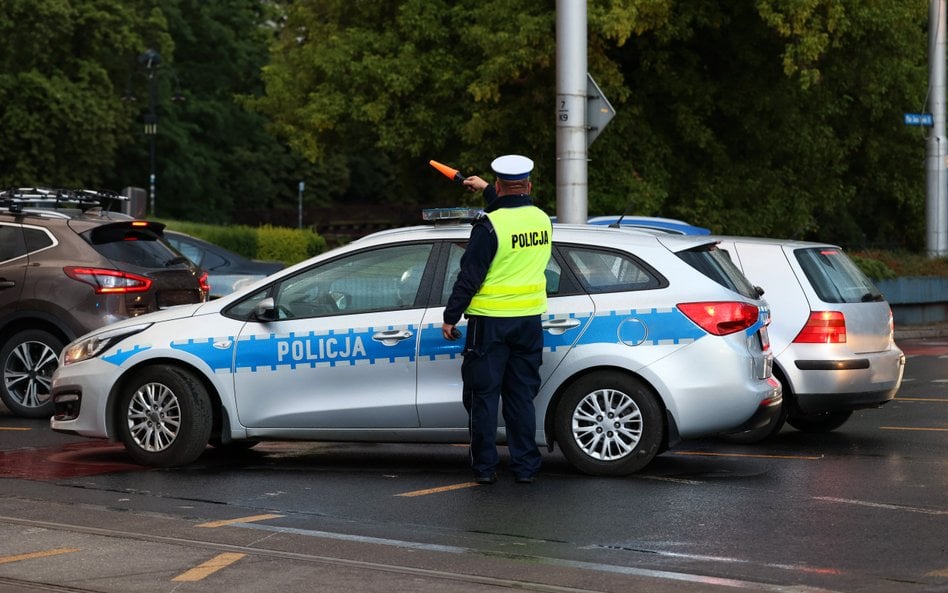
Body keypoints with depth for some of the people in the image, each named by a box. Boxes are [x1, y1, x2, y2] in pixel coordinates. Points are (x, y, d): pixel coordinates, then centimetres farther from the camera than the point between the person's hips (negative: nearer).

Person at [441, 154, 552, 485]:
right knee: (521, 396, 11)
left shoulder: (490, 226, -14)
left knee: (484, 395, 3)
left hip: (491, 321, -5)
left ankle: (485, 467, 5)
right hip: (529, 320, 5)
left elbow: (469, 276, -12)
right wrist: (487, 190, 41)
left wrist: (451, 317, -4)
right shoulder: (541, 219, 4)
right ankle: (525, 466, 10)